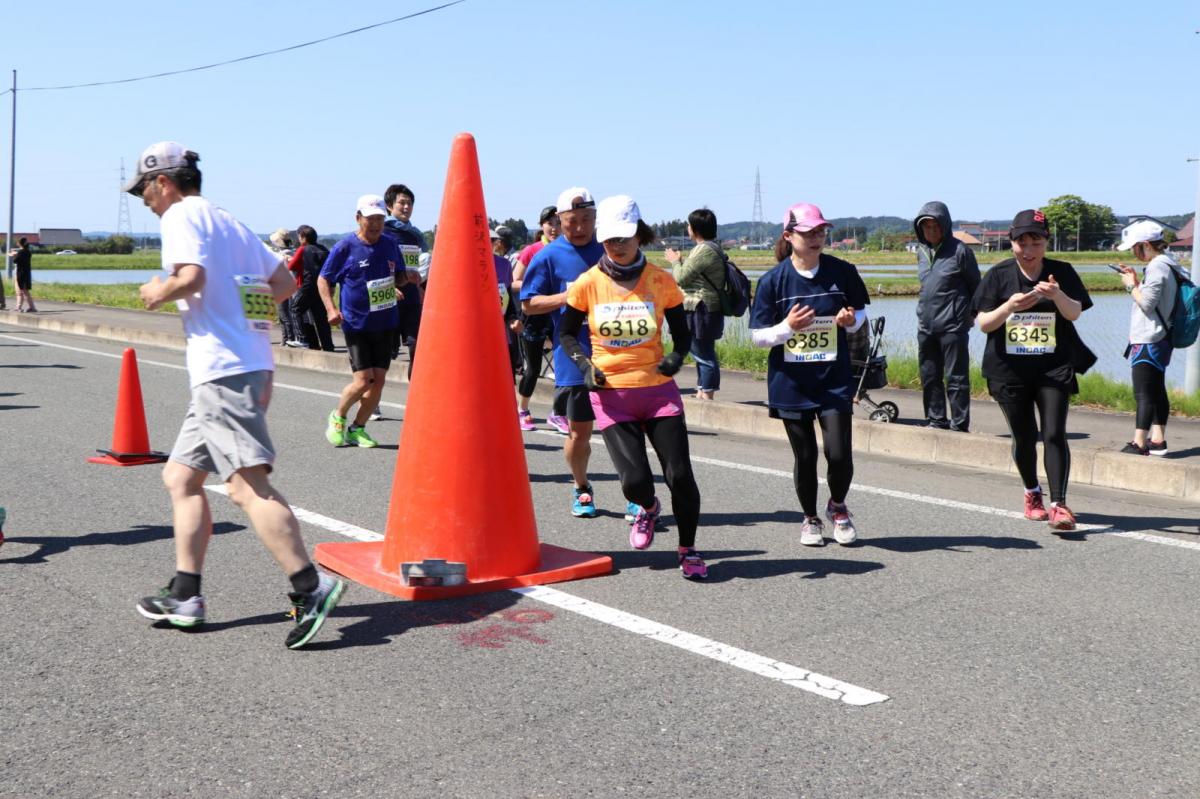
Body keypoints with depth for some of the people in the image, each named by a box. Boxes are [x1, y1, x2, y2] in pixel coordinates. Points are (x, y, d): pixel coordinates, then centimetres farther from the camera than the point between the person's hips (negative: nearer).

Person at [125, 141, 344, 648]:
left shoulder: (181, 214, -2)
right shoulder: (229, 222, 23)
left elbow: (190, 277, -19)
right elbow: (285, 282, 24)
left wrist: (157, 293, -1)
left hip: (223, 367, -10)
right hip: (247, 364, 10)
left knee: (247, 484, -16)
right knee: (181, 476, 14)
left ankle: (310, 587, -22)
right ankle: (185, 597, 16)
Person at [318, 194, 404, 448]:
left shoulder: (390, 244, 5)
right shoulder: (345, 247, -7)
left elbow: (399, 274, 21)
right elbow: (323, 279, 1)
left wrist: (398, 286, -2)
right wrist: (330, 308, -13)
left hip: (385, 323, 4)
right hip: (356, 324, -4)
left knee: (378, 381, 2)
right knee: (363, 381, -11)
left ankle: (357, 428, 20)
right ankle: (338, 416, 18)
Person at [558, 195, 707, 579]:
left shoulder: (661, 281, -2)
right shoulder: (588, 283, -3)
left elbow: (682, 334, 8)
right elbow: (566, 333, 8)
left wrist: (676, 357, -13)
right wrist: (584, 364, -9)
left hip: (658, 389, 0)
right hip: (611, 393, 0)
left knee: (680, 475, -4)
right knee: (634, 480, -8)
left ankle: (688, 551, 19)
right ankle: (648, 509, 32)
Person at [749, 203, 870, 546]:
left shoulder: (842, 271, -3)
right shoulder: (773, 280, -7)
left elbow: (861, 311, 11)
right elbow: (757, 336, -3)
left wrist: (852, 321, -12)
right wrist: (788, 327, -21)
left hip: (834, 380, 1)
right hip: (791, 384, 0)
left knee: (839, 453, -7)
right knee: (805, 457, 7)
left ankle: (838, 507, 25)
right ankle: (810, 519, 32)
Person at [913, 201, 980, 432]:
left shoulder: (959, 250, -8)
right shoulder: (921, 251, 10)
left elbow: (975, 285, 2)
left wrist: (969, 313, 7)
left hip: (952, 326, -6)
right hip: (926, 325, 6)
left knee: (956, 378, -3)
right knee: (929, 376, 12)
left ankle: (959, 425, 1)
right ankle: (936, 420, 22)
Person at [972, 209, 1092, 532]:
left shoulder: (1061, 272, 2)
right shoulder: (998, 275, 0)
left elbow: (1074, 313, -8)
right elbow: (983, 323, -4)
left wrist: (1057, 295, -29)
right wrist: (1010, 305, -23)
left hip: (1054, 367, 0)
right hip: (1009, 369, 1)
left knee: (1054, 433, -12)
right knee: (1024, 437, 9)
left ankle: (1058, 504, -12)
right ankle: (1032, 493, 32)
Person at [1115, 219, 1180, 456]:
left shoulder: (1156, 267, -17)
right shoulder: (1167, 264, 14)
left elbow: (1146, 303, -21)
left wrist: (1131, 285, -8)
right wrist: (1135, 281, 10)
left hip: (1148, 342, -10)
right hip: (1159, 340, 10)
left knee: (1144, 393, -10)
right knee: (1157, 391, 14)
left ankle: (1139, 443, -10)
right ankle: (1158, 440, 19)